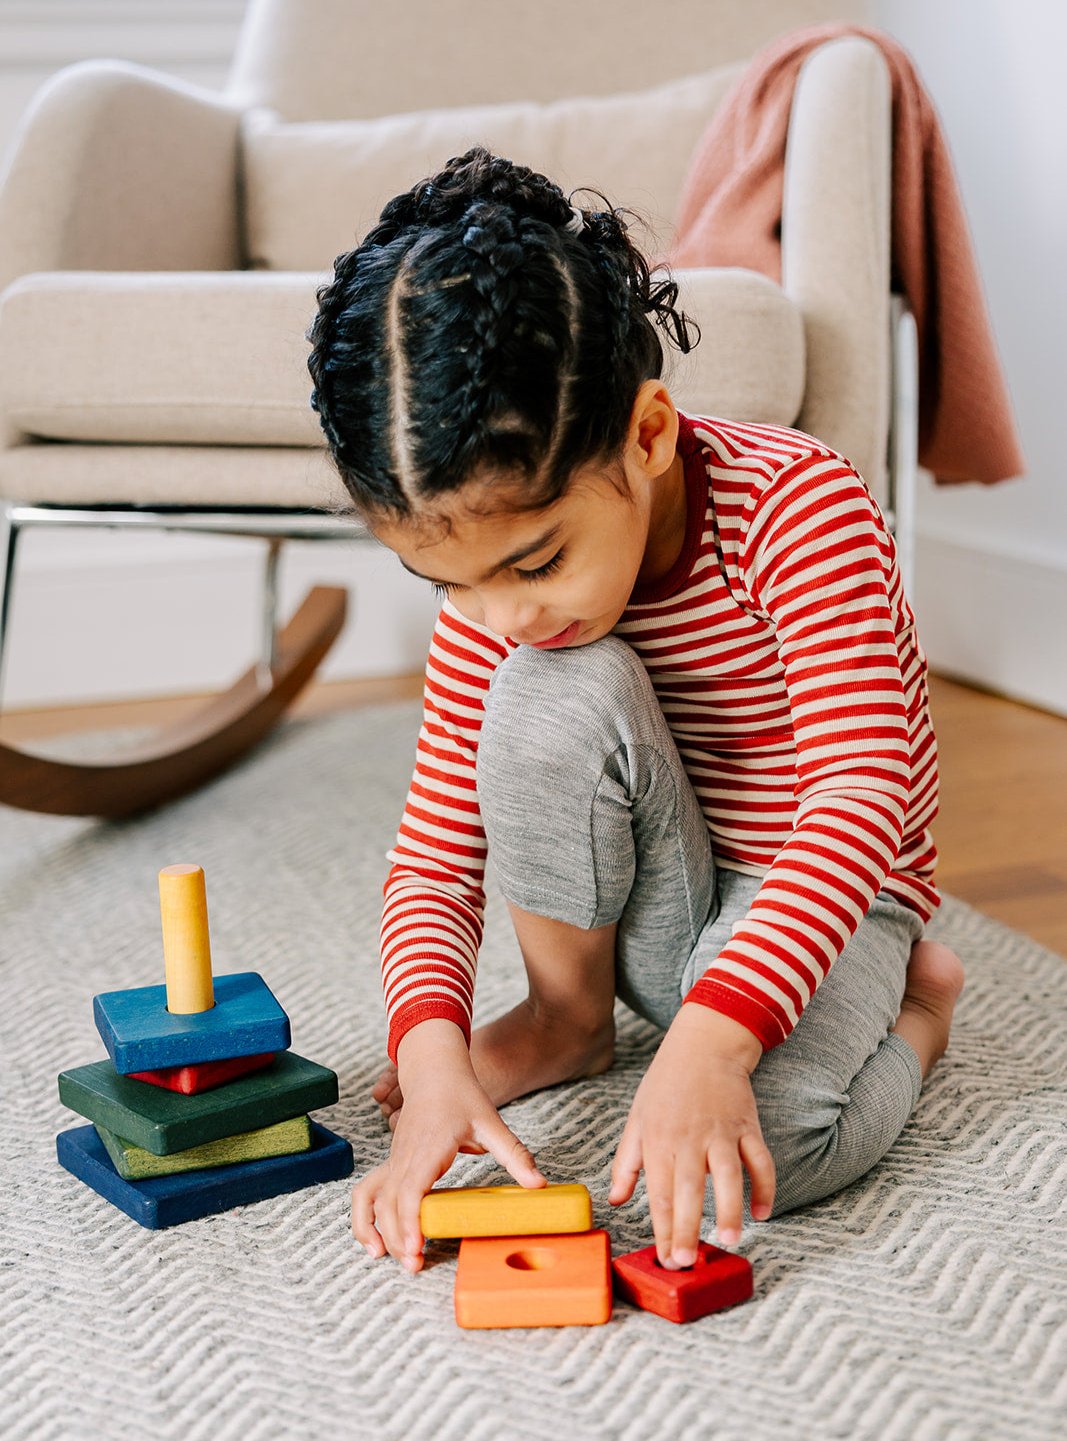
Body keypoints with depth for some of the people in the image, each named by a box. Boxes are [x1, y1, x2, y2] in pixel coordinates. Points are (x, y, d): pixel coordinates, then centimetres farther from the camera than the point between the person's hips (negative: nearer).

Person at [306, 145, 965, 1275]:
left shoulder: (798, 504, -26)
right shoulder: (495, 592, -13)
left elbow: (860, 800, -33)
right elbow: (433, 858, -11)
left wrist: (709, 1041, -46)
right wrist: (431, 1052, -32)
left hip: (818, 899, -3)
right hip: (642, 914, 4)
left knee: (768, 1145, -34)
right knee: (552, 693, -28)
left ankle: (912, 1008, 3)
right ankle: (567, 1012, -3)